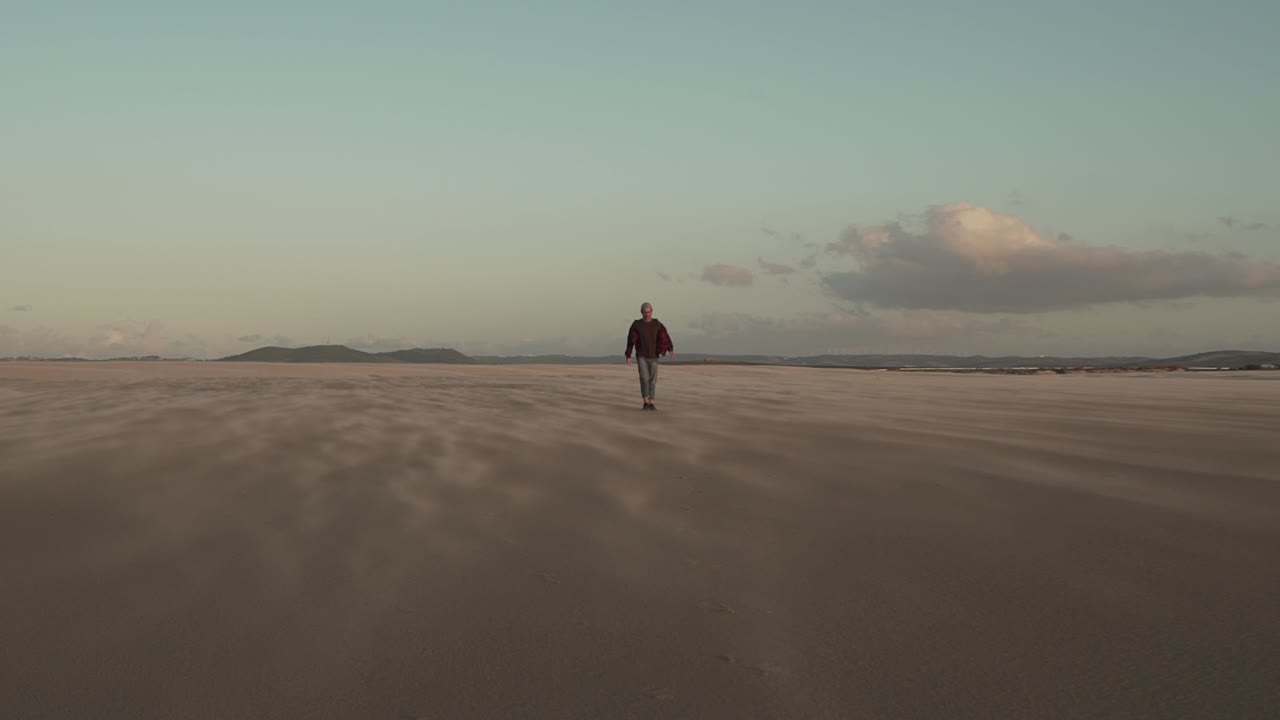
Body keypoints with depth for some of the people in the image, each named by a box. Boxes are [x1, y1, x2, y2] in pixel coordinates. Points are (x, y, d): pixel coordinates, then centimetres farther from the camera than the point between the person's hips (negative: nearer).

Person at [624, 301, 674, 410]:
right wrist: (628, 356, -5)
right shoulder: (636, 325, -4)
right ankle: (646, 403, -6)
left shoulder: (657, 324, 0)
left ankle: (651, 404, 13)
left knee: (652, 380, 2)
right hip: (641, 356, -2)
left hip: (653, 357, 2)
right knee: (644, 378, -16)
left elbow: (665, 337, -11)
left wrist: (671, 350, -26)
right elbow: (631, 341, -2)